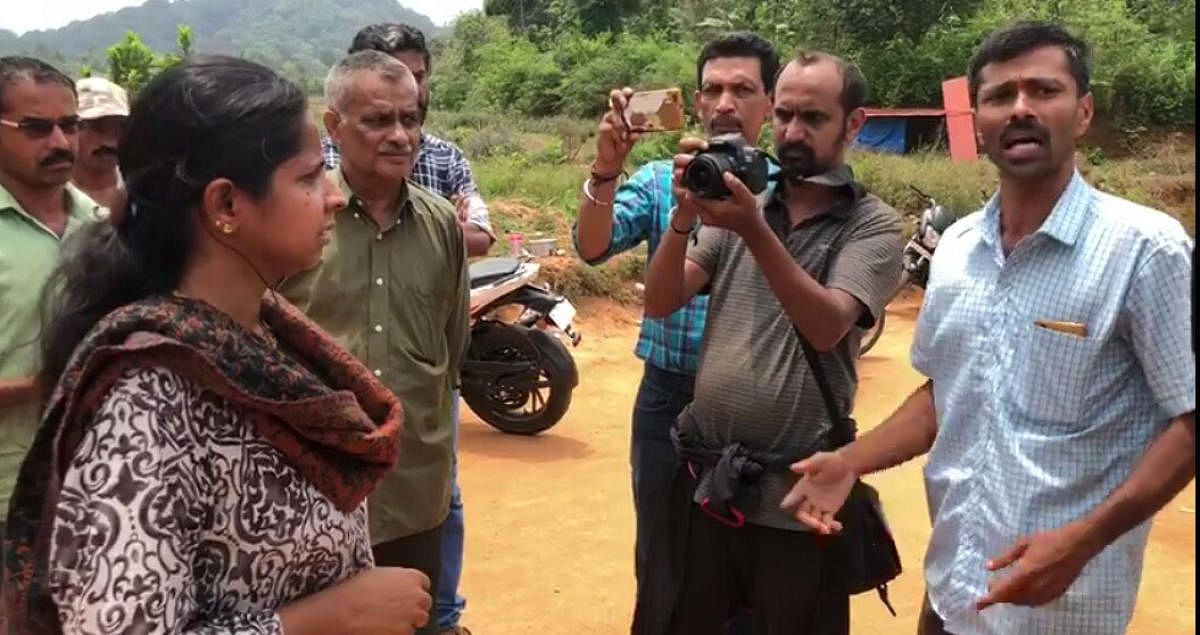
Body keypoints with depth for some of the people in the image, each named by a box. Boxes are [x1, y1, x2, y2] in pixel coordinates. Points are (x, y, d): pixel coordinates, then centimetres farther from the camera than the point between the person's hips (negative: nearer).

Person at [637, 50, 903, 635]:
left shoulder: (874, 226, -4)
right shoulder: (739, 203, 6)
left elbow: (826, 327, -20)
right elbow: (660, 304, -2)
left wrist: (756, 233, -29)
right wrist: (683, 218, -18)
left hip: (798, 494, -3)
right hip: (702, 479, 3)